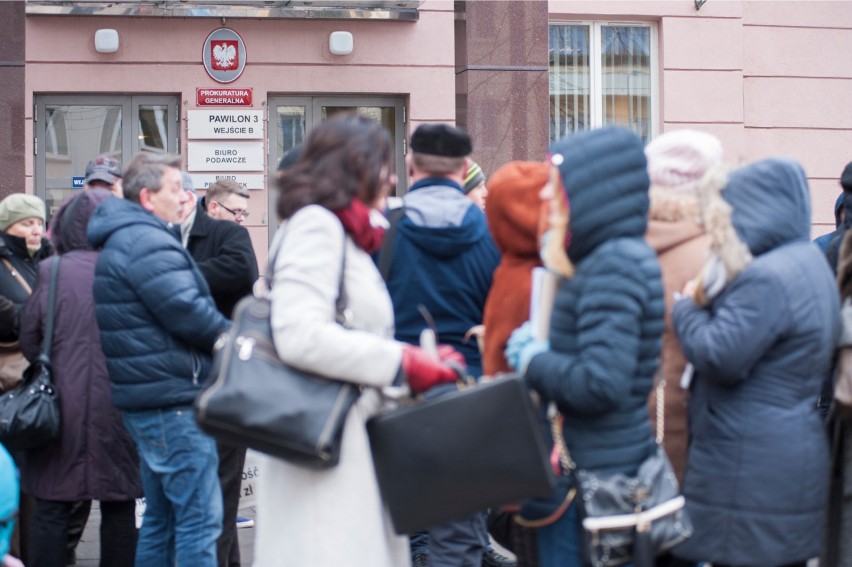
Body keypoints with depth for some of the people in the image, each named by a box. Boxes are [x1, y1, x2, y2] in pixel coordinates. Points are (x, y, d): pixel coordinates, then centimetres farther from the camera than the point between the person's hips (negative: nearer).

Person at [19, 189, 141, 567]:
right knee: (119, 508, 10)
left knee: (52, 508, 7)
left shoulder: (51, 272, -6)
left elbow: (29, 341, -1)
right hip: (120, 406, 1)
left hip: (64, 405, 0)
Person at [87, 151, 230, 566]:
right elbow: (187, 312, -20)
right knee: (200, 517, -8)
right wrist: (233, 337, -3)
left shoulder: (122, 240, 19)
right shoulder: (146, 241, -15)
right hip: (172, 398, -11)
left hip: (145, 399, 11)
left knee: (161, 516, 17)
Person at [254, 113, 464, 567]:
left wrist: (418, 363, 9)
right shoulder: (316, 224, -6)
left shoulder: (343, 234, 22)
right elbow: (299, 337, -19)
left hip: (353, 449, 9)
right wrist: (402, 363, -13)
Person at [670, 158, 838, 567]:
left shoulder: (766, 278, -18)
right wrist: (710, 300, 6)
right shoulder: (809, 262, 15)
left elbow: (720, 358, -22)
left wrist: (687, 307, -4)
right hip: (795, 455, 10)